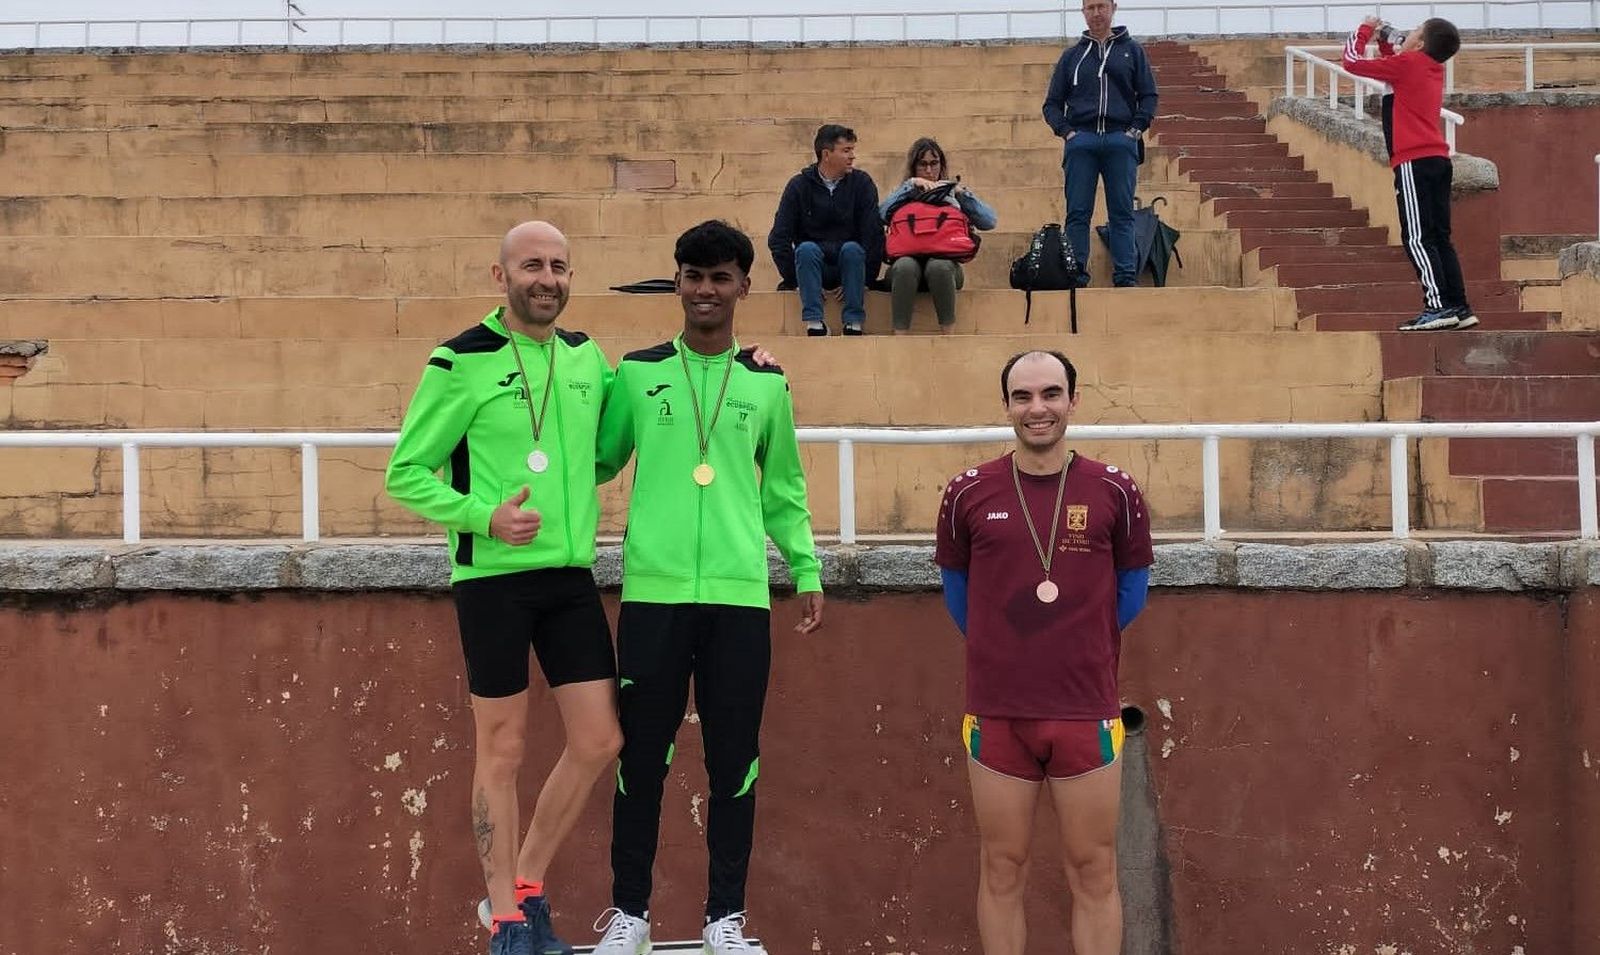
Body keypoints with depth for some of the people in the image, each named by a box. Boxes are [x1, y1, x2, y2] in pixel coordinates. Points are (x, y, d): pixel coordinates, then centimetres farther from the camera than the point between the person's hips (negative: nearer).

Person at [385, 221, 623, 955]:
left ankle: (526, 888, 22)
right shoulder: (461, 362, -8)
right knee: (502, 750, 3)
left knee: (599, 742, 4)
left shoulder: (586, 357, 8)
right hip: (494, 576, -5)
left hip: (570, 575, 6)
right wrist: (484, 516, -19)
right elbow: (406, 473, -4)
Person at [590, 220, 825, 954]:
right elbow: (596, 462, 12)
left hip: (739, 594, 1)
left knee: (734, 758, 4)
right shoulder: (637, 372, 5)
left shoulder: (767, 384, 9)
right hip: (654, 590, -1)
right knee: (642, 754, 4)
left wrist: (807, 570, 8)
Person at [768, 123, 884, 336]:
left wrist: (865, 280, -15)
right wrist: (797, 280, -12)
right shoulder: (800, 185, 0)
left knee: (852, 249, -31)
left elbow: (874, 236, -6)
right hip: (811, 262, 0)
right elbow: (778, 239, -4)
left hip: (849, 262, 0)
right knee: (806, 249, -31)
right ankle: (814, 324, -41)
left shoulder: (862, 183, 1)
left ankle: (853, 325, -36)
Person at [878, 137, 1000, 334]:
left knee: (939, 266, -36)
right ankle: (900, 337, -39)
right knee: (905, 265, -35)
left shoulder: (952, 195, 18)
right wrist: (911, 185, -5)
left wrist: (962, 193, -3)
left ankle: (949, 336, -31)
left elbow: (990, 222, 3)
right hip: (908, 259, 0)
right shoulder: (905, 196, 20)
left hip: (944, 261, 0)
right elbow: (883, 214, -6)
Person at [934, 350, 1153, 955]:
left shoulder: (1114, 492, -1)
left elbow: (1131, 589, 12)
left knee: (1093, 872, 5)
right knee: (1002, 870, 7)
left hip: (1087, 712, 0)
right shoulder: (968, 494, 0)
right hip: (996, 713, 1)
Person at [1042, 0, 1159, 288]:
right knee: (1077, 214, -4)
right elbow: (1052, 104, 15)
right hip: (1081, 140, 1)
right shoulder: (1072, 56, 17)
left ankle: (1126, 276, -6)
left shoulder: (1132, 50, 15)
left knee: (1122, 214, -3)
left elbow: (1148, 96, 10)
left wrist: (1136, 129, -4)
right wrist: (1065, 131, -2)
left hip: (1120, 139, -1)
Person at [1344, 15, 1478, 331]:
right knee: (1439, 237, 10)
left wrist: (1365, 30, 16)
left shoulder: (1407, 64, -5)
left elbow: (1353, 61, 1)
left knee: (1417, 238, -9)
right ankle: (1458, 307, 7)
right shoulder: (1434, 70, 17)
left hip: (1415, 162, -8)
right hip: (1438, 161, 8)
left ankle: (1438, 306, -17)